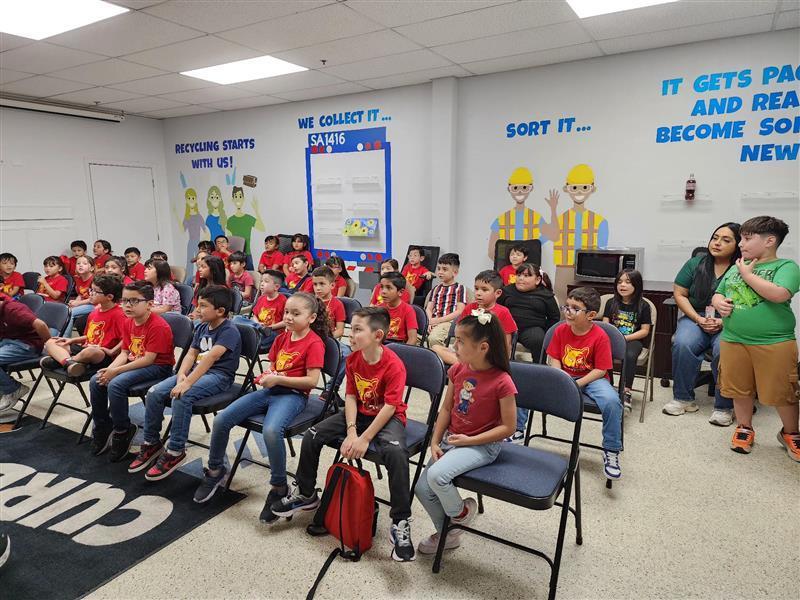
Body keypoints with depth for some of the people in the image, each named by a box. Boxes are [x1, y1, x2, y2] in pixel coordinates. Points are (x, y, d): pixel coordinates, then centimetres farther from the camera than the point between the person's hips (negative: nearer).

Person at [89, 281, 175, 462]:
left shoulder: (158, 326, -21)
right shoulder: (129, 323, 6)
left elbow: (148, 359, -24)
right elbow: (124, 353, 7)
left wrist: (116, 371, -23)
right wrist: (109, 369, -13)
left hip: (158, 367, -9)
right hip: (134, 364, 9)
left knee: (116, 384, -27)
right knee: (96, 381, -5)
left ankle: (123, 431, -7)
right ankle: (102, 429, 13)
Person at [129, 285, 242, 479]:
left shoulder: (229, 331, -15)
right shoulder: (201, 327, 13)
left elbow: (211, 357, -28)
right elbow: (191, 354, 8)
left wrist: (188, 382, -35)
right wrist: (181, 375, -13)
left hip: (219, 375, -8)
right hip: (197, 370, 8)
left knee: (181, 397, -31)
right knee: (154, 393, -7)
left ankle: (176, 452, -14)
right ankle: (151, 443, 11)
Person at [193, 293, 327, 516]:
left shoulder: (314, 343, -9)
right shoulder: (282, 337, 15)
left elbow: (312, 381, -15)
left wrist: (278, 379, -16)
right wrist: (268, 375, 0)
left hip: (293, 395, -7)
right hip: (269, 390, 8)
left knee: (271, 431, -37)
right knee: (221, 420, -4)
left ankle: (279, 487, -13)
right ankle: (215, 470, 21)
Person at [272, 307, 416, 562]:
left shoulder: (394, 365, -24)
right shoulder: (353, 359, -4)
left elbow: (390, 407, -24)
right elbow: (351, 396, -3)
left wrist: (365, 439, -25)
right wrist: (351, 432, -16)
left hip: (388, 417, -6)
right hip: (359, 413, 7)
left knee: (395, 452, -37)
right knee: (312, 436, -4)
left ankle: (400, 523, -22)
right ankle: (306, 494, 21)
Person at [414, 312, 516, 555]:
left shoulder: (501, 382, -21)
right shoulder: (457, 370, -3)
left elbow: (508, 427, -15)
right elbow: (446, 408, 6)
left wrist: (470, 440, -17)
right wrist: (435, 442, -2)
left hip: (482, 445, -6)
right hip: (451, 439, 7)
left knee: (437, 474, -27)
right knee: (422, 488, 2)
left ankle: (461, 511, 6)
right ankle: (448, 534, 28)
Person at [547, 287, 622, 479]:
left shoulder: (600, 336, -16)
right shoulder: (561, 330, -4)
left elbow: (600, 370, -15)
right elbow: (554, 359, 1)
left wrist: (576, 385, -24)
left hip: (592, 378, -3)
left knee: (611, 401, -33)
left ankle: (611, 451, -14)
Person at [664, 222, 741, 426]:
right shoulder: (696, 263, 6)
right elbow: (679, 294, 5)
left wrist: (723, 322, -18)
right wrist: (698, 319, -6)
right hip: (695, 317, 2)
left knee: (723, 350, -32)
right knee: (682, 344, -27)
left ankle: (724, 407, -13)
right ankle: (683, 398, -10)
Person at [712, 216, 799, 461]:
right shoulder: (735, 268, 11)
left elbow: (779, 294, -24)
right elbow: (718, 294, 20)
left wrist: (748, 274, -13)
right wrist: (719, 303, -4)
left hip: (775, 343, -4)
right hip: (733, 340, 5)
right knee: (740, 390, 14)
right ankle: (745, 428, 33)